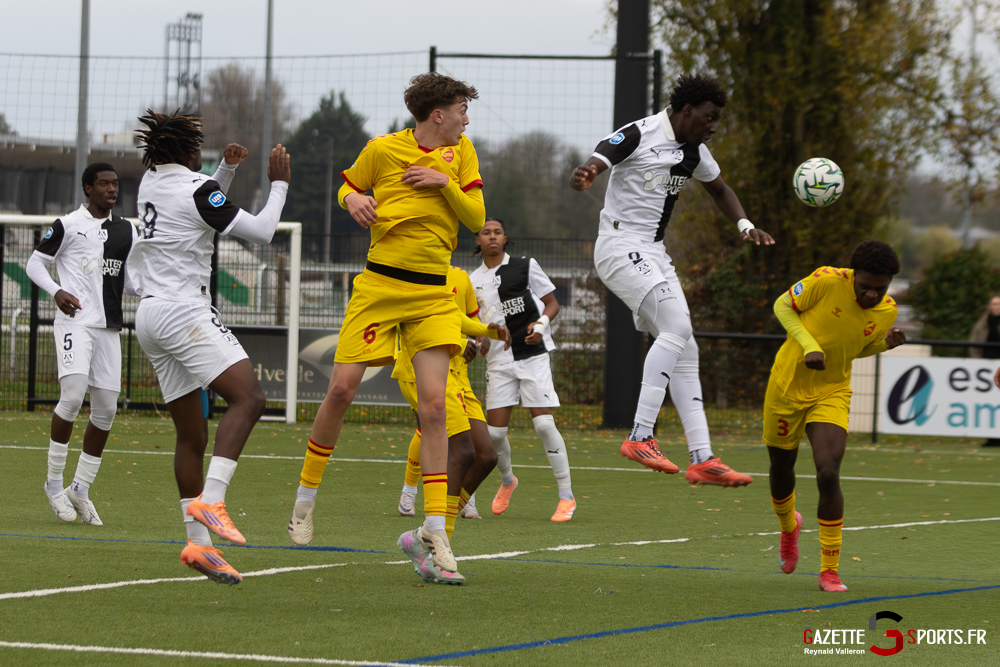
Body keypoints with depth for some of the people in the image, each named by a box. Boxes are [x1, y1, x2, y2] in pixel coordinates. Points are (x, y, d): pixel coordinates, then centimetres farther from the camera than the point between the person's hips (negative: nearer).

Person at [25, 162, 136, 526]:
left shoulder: (126, 230, 14)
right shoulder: (67, 225, 0)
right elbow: (35, 263, 5)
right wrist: (56, 292, -13)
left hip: (108, 327, 6)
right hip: (74, 321, -6)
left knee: (106, 408, 2)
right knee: (73, 394, -21)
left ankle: (81, 489, 14)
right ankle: (54, 483, -7)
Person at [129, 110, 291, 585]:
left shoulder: (151, 183, 16)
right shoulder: (194, 188, -7)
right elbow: (260, 231, -6)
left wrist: (227, 169, 23)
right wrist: (279, 184, 7)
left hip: (148, 315, 9)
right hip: (182, 310, -9)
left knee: (191, 434, 6)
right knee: (247, 398, -18)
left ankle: (198, 543, 1)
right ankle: (210, 499, -32)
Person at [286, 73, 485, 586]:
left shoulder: (460, 151, 7)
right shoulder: (383, 149, -2)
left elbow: (476, 218, 6)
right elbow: (347, 186, 14)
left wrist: (446, 182, -10)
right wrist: (354, 200, -9)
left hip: (434, 294, 2)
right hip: (379, 285, -2)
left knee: (433, 403, -11)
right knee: (341, 389, -6)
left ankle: (434, 532, -11)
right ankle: (306, 496, 17)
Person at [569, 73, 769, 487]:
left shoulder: (694, 150, 11)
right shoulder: (637, 136, -14)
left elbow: (719, 189, 29)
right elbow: (590, 168, -24)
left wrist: (745, 226, 12)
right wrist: (582, 176, -49)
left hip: (652, 252, 9)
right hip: (620, 247, -9)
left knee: (684, 351, 5)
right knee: (677, 326, -25)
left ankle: (702, 460, 6)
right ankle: (640, 437, -27)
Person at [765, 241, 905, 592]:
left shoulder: (887, 311, -6)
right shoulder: (827, 281, -20)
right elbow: (783, 306, -8)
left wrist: (885, 343, -10)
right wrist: (809, 345, -21)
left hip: (832, 395, 1)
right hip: (787, 387, -1)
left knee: (828, 474, -18)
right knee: (781, 468, 15)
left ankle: (829, 571, -9)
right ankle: (788, 526, 51)